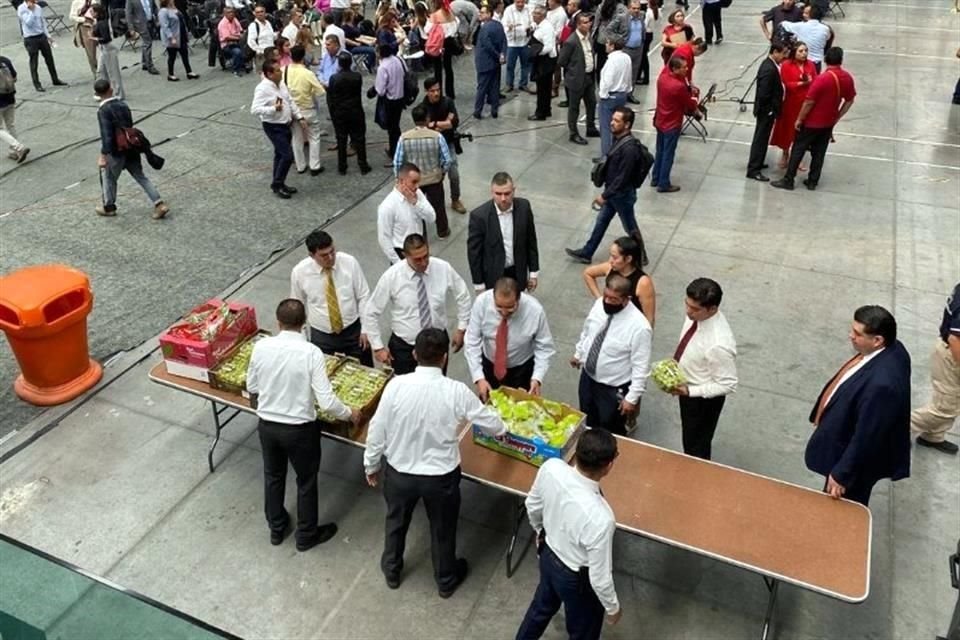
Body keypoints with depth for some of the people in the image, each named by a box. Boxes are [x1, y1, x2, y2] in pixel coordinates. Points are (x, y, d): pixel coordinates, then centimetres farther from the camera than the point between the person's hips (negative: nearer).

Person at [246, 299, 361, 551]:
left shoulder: (261, 346, -13)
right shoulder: (311, 353, -23)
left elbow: (251, 387, 3)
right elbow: (326, 402, -23)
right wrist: (350, 413, -4)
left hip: (266, 424, 4)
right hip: (299, 429, -3)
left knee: (273, 476, 26)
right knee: (306, 482, 19)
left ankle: (277, 528, 46)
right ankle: (306, 535, 37)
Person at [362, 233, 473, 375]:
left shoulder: (443, 269, -13)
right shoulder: (391, 276, -17)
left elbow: (463, 296, 4)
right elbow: (371, 313, -7)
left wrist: (461, 329, 4)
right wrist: (378, 346, -7)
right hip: (403, 347, -1)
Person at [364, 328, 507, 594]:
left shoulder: (396, 385, -20)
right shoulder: (457, 391, -21)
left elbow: (377, 430, -11)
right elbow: (492, 424, -6)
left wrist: (371, 465, 7)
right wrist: (502, 429, 19)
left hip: (399, 472, 1)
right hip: (441, 476, -1)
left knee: (396, 523, 28)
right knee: (443, 530, 24)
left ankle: (392, 571, 51)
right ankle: (446, 580, 47)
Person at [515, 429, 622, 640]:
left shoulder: (550, 468, -26)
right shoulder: (600, 518, -42)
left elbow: (532, 506, -4)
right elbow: (600, 576, -26)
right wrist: (612, 608, -5)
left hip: (548, 553, 6)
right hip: (576, 578, -5)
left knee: (542, 606, 35)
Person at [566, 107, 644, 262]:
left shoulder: (629, 148, -30)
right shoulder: (618, 138, -1)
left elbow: (623, 178, -28)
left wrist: (604, 195, -23)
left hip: (623, 194, -9)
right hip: (613, 191, 9)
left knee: (630, 227, 10)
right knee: (601, 221, 18)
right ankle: (586, 253, 31)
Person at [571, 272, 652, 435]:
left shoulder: (639, 326, -32)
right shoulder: (599, 304, -12)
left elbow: (641, 367, -23)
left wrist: (632, 397, -19)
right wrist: (578, 353, 20)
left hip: (613, 389, -6)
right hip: (587, 376, 6)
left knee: (610, 433, 17)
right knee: (588, 423, 29)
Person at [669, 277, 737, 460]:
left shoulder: (719, 344, -40)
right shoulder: (696, 314, -16)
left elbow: (727, 385, -27)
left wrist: (690, 391, -28)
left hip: (703, 399, -8)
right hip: (687, 389, 8)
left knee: (697, 447, 19)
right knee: (689, 439, 33)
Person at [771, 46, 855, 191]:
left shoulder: (822, 79, -23)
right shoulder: (848, 78, -3)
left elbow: (809, 102, -20)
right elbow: (849, 101, 6)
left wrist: (799, 119, -9)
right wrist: (836, 118, 15)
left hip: (813, 122, -6)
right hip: (829, 123, 6)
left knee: (798, 150, 5)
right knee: (819, 152, 14)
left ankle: (788, 180, 9)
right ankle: (812, 182, 20)